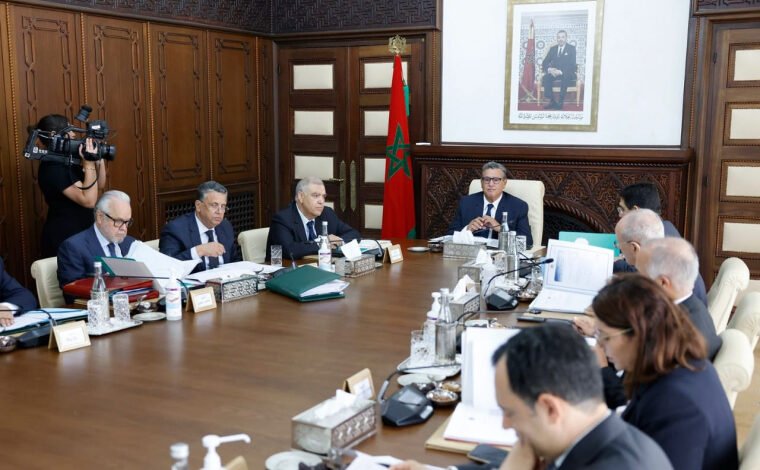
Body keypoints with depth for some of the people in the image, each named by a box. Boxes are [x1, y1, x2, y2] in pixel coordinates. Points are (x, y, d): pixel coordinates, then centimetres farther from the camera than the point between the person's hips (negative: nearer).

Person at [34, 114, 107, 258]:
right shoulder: (52, 169, -21)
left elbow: (99, 185, 12)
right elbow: (88, 200, -26)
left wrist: (99, 159, -3)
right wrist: (89, 164, -25)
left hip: (79, 234, 9)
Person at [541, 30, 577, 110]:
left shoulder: (571, 48, 0)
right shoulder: (552, 49, 12)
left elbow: (572, 64, -11)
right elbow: (544, 63, 8)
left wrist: (561, 71, -27)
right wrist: (549, 69, -16)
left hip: (567, 73, -3)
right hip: (554, 72, 3)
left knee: (565, 77, -38)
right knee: (545, 78, -28)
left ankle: (560, 102, -30)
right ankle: (552, 101, -21)